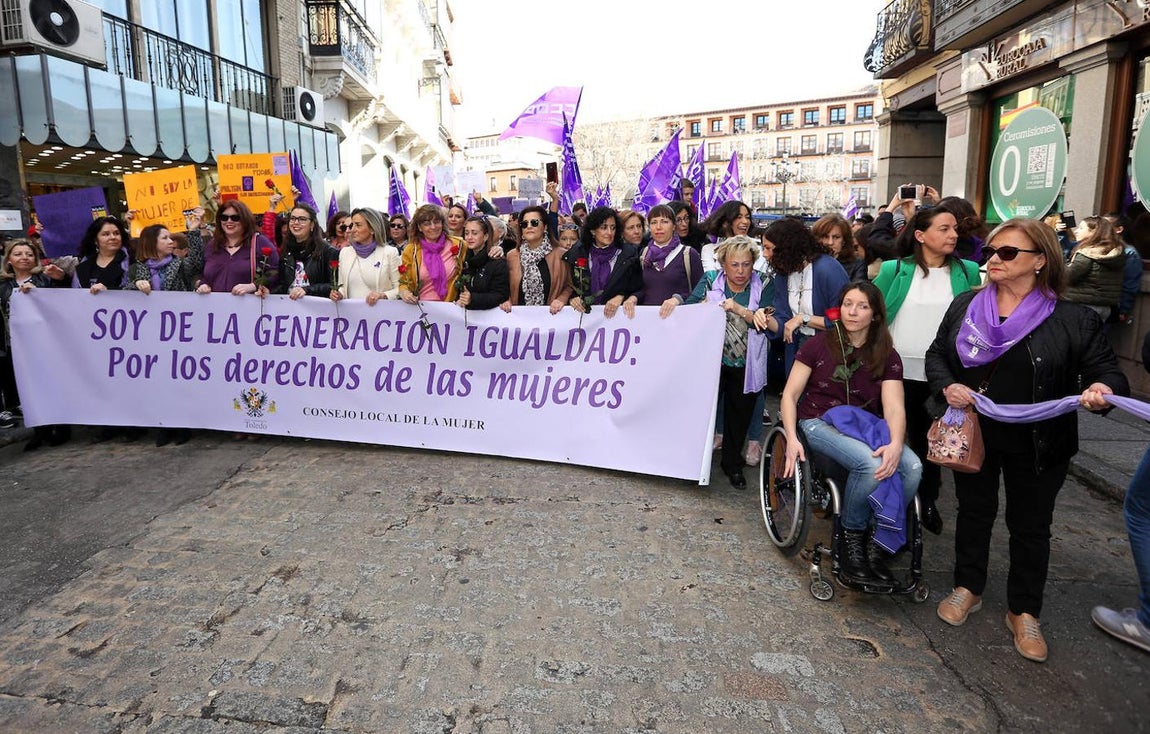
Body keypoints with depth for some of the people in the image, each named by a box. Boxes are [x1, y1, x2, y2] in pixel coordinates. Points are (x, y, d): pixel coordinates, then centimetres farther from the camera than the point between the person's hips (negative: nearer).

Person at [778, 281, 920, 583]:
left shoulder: (887, 356, 7)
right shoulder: (818, 345, 0)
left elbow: (893, 407, -6)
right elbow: (790, 395, -1)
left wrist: (896, 444, -27)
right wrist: (792, 438, -17)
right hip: (821, 423, -3)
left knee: (912, 467, -26)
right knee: (870, 463, -34)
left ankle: (877, 541, -6)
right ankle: (851, 536, -9)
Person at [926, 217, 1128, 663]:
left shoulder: (1072, 320, -9)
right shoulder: (965, 306, 1)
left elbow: (1108, 373, -5)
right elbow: (936, 355, 6)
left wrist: (1102, 389, -28)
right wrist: (947, 386, -14)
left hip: (1037, 445, -2)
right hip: (972, 436, 2)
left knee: (1030, 526, 12)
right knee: (974, 512, 17)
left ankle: (1024, 612, 30)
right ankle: (968, 588, 37)